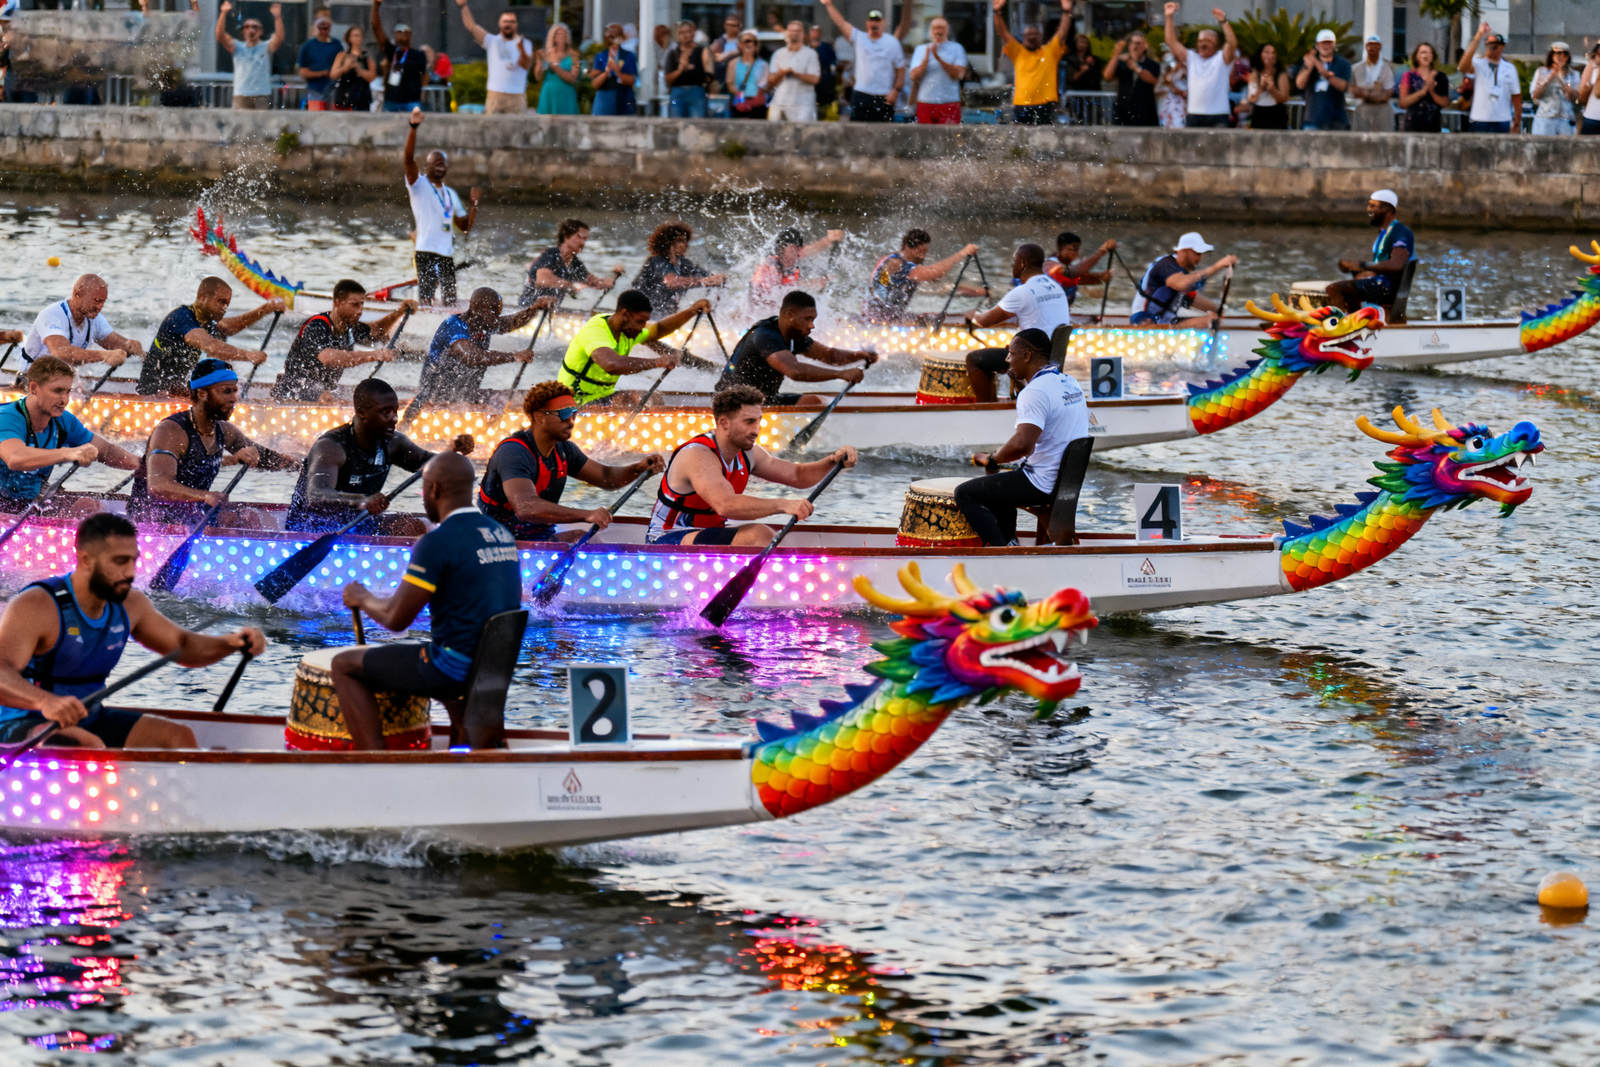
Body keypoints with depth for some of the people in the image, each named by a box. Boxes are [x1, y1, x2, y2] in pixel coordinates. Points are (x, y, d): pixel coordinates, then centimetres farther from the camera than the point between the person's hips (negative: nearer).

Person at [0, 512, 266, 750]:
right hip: (22, 728, -8)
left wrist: (230, 642, -6)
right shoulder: (35, 606, -20)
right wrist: (46, 701, -56)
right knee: (90, 747, -37)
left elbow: (183, 646, 17)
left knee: (179, 737, -5)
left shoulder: (129, 605, 4)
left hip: (87, 720, 8)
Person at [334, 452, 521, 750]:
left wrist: (362, 599, 5)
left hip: (454, 667, -8)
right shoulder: (502, 534, 6)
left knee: (344, 665, 7)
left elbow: (396, 618, -16)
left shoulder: (438, 541, -17)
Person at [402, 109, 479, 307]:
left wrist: (474, 204, 6)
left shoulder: (451, 194, 22)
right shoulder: (419, 185, 3)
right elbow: (408, 158, -14)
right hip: (426, 252, -6)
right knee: (426, 300, -16)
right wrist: (413, 127, -24)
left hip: (447, 253, 6)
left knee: (450, 303, 6)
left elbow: (464, 226, 20)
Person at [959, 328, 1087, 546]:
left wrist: (991, 459, -15)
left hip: (1043, 486, -10)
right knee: (999, 482, 33)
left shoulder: (1034, 392, -23)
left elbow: (1022, 444, -33)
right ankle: (1008, 541, 33)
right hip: (1069, 479, 10)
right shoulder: (1069, 382, 8)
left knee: (965, 493, -1)